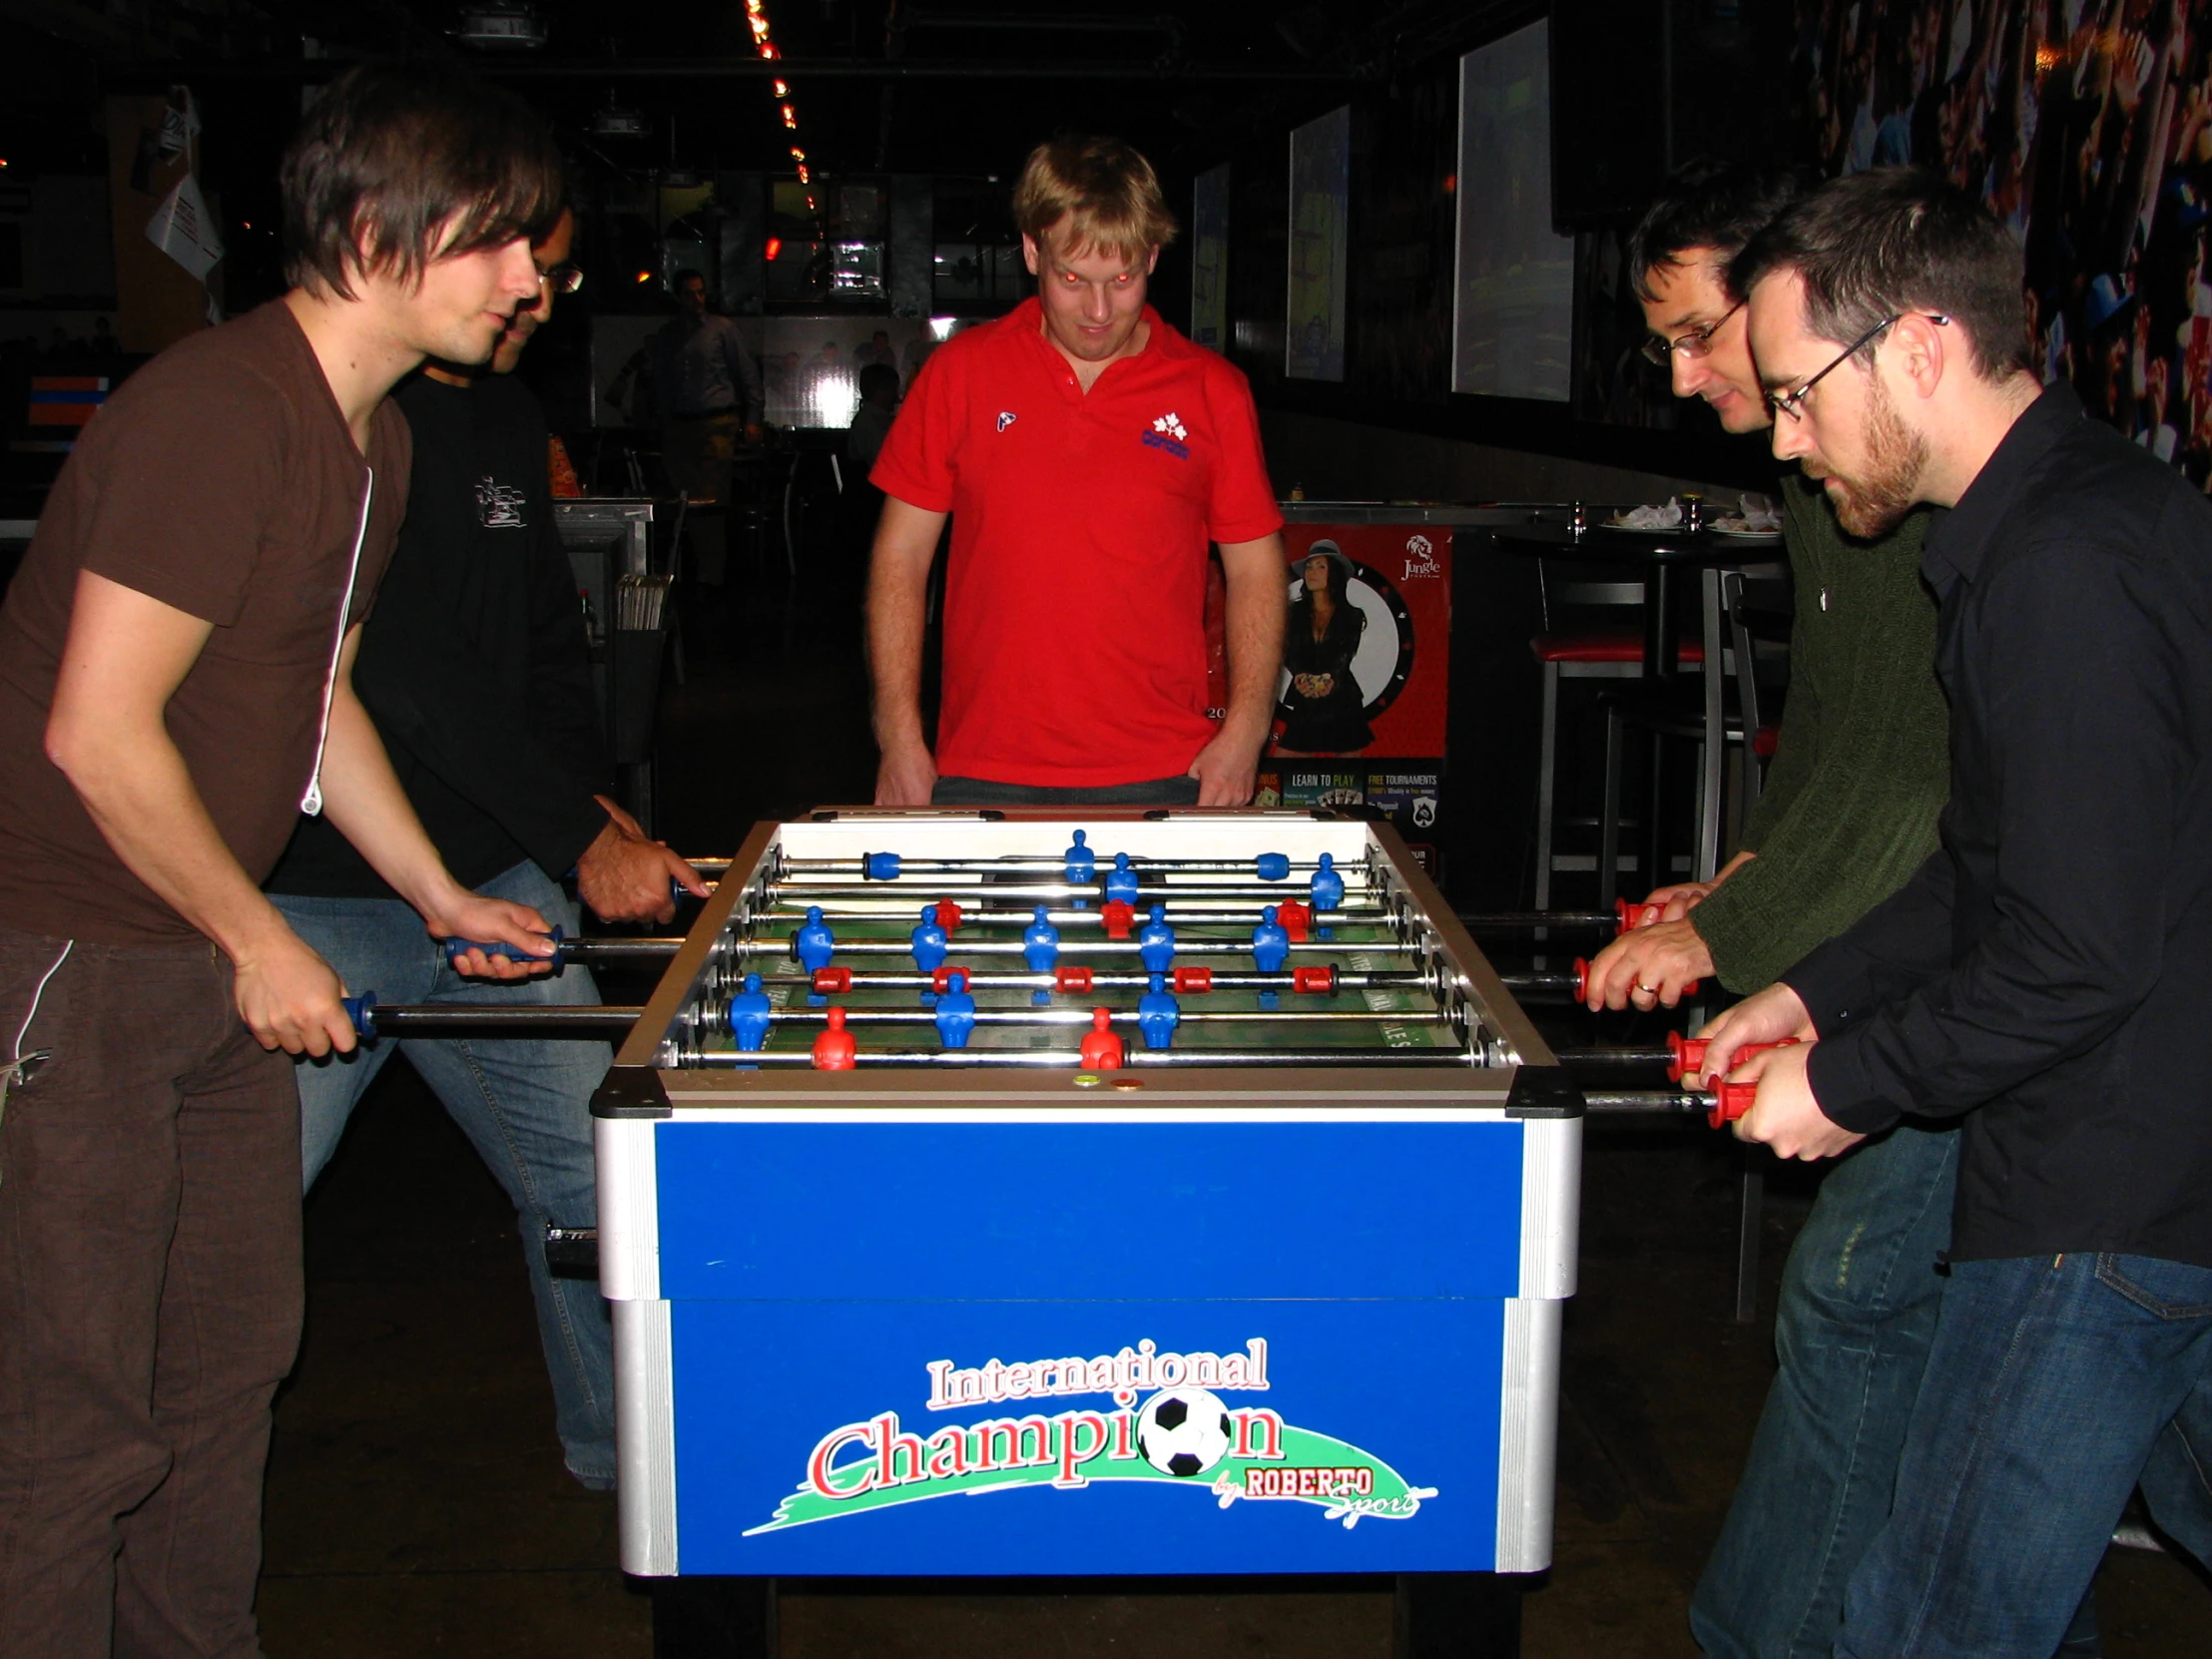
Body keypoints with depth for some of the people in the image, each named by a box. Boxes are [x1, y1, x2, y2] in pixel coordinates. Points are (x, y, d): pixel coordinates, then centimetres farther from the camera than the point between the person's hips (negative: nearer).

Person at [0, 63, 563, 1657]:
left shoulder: (374, 435, 10)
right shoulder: (219, 412, -21)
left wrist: (443, 896, 19)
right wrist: (261, 940, -14)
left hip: (211, 958, 10)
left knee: (232, 1357, 17)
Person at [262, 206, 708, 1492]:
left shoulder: (511, 421, 12)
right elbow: (403, 665, -19)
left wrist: (595, 800, 7)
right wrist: (579, 838, -18)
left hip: (500, 886, 7)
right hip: (313, 900, -7)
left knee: (593, 1180, 11)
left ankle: (631, 1454, 29)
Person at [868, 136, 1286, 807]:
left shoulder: (1213, 392, 2)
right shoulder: (961, 373, 3)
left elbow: (1255, 570, 7)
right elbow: (900, 557, 5)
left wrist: (1244, 734, -4)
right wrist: (900, 740, -1)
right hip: (980, 775, 0)